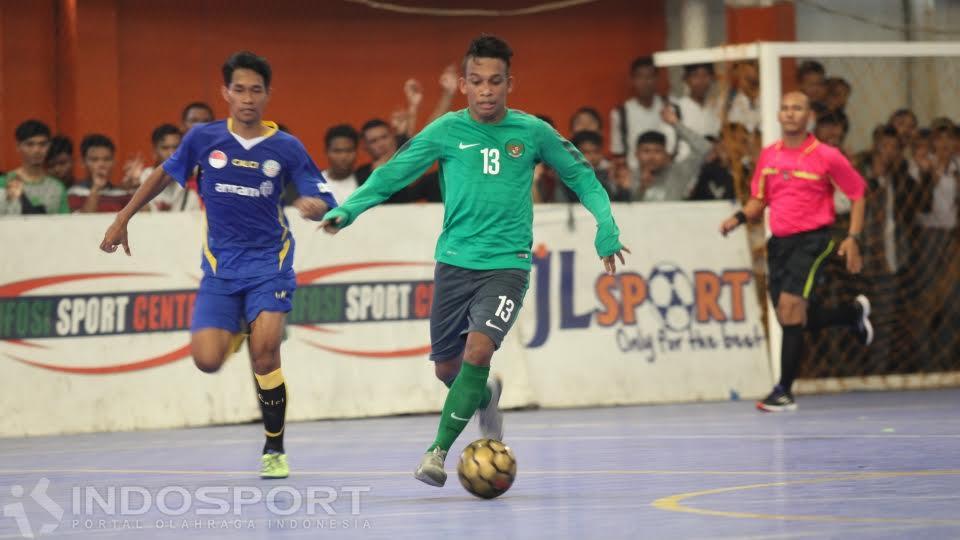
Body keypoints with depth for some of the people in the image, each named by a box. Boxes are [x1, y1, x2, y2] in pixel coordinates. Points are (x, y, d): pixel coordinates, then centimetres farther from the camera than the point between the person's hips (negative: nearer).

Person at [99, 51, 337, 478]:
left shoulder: (286, 148, -3)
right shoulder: (203, 138, 0)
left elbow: (324, 203, -2)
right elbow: (164, 175, 16)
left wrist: (314, 206, -27)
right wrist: (123, 219, 17)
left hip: (269, 262, -1)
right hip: (220, 265, 1)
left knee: (265, 348, -21)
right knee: (207, 360, -13)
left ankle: (274, 449, -2)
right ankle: (234, 329, 27)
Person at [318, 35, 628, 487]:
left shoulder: (532, 131, -1)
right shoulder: (446, 132, -2)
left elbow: (580, 176, 11)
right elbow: (391, 174, 1)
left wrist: (607, 228, 1)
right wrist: (346, 210, -12)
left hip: (507, 263, -2)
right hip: (455, 261, 2)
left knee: (478, 350, -23)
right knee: (446, 367, 11)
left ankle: (438, 450, -16)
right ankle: (486, 397, 46)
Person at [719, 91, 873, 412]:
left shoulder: (826, 156, -7)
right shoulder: (768, 156, 7)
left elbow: (857, 193, 1)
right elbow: (759, 199, 17)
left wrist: (853, 238, -7)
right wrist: (739, 218, -4)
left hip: (812, 240, -6)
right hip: (779, 241, 6)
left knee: (790, 309, -20)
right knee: (799, 320, 11)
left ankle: (785, 392, -13)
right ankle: (854, 313, 43)